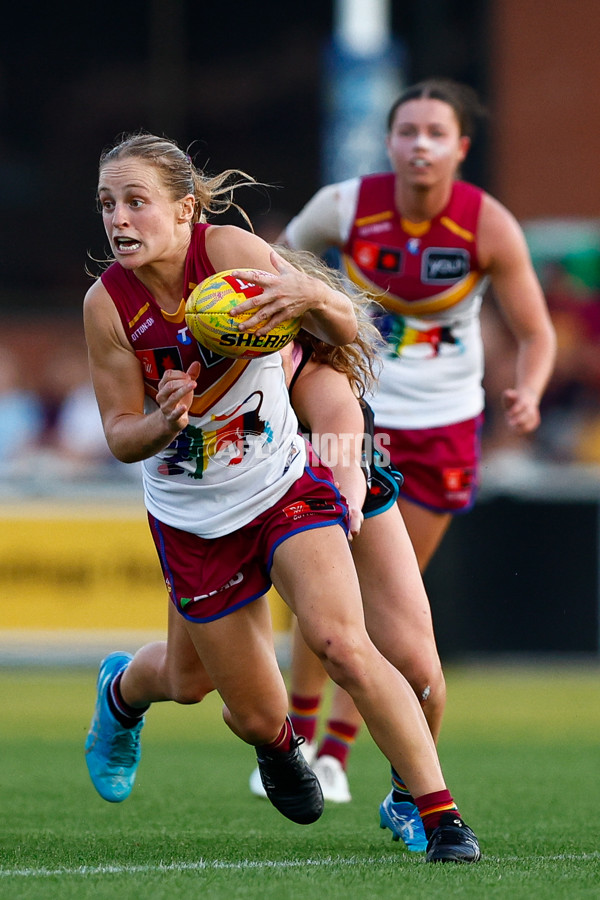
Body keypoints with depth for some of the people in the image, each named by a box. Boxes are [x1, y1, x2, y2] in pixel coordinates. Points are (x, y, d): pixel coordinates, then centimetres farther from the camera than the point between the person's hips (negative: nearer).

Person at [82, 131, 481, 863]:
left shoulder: (230, 251, -19)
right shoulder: (107, 304, -15)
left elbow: (343, 330, -21)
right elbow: (120, 437, -8)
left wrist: (314, 298, -45)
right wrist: (164, 423, -31)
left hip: (285, 489, -1)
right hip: (194, 521, 1)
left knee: (341, 643, -26)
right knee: (257, 714, 12)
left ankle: (440, 815, -16)